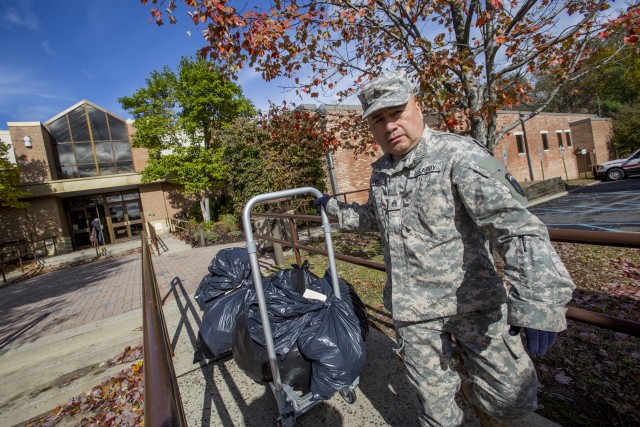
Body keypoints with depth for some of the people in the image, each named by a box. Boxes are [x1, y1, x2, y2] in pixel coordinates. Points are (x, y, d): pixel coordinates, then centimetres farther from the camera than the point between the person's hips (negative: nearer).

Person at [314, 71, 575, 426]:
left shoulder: (458, 155, -15)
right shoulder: (380, 172, 6)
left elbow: (516, 226, -23)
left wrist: (537, 303, -32)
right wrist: (333, 207, 22)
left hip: (474, 302, -3)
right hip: (412, 310, 4)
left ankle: (472, 392, 41)